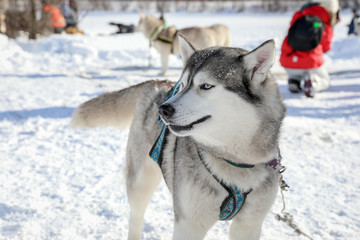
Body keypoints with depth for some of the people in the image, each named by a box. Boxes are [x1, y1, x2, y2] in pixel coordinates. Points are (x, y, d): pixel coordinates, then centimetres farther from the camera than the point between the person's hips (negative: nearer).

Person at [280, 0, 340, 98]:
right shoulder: (326, 27, -3)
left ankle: (294, 80, 6)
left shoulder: (299, 16, 0)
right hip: (311, 62, -2)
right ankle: (313, 81, -11)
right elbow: (325, 48, 11)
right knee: (325, 82, 24)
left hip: (288, 62, 3)